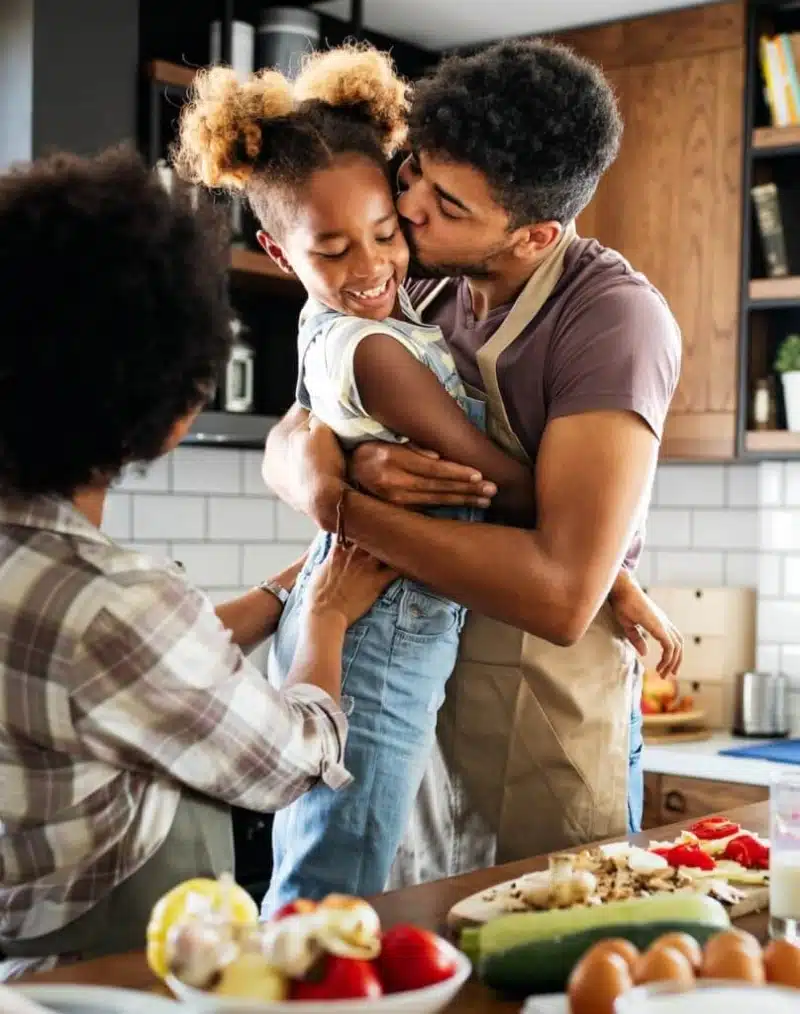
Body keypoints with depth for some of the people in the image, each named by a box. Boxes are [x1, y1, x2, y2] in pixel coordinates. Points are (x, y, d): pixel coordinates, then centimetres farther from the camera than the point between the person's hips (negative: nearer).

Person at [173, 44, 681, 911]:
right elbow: (505, 482, -15)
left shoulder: (337, 321, 4)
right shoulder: (368, 352, -21)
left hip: (341, 620, 10)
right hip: (382, 644, -10)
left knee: (306, 891, 17)